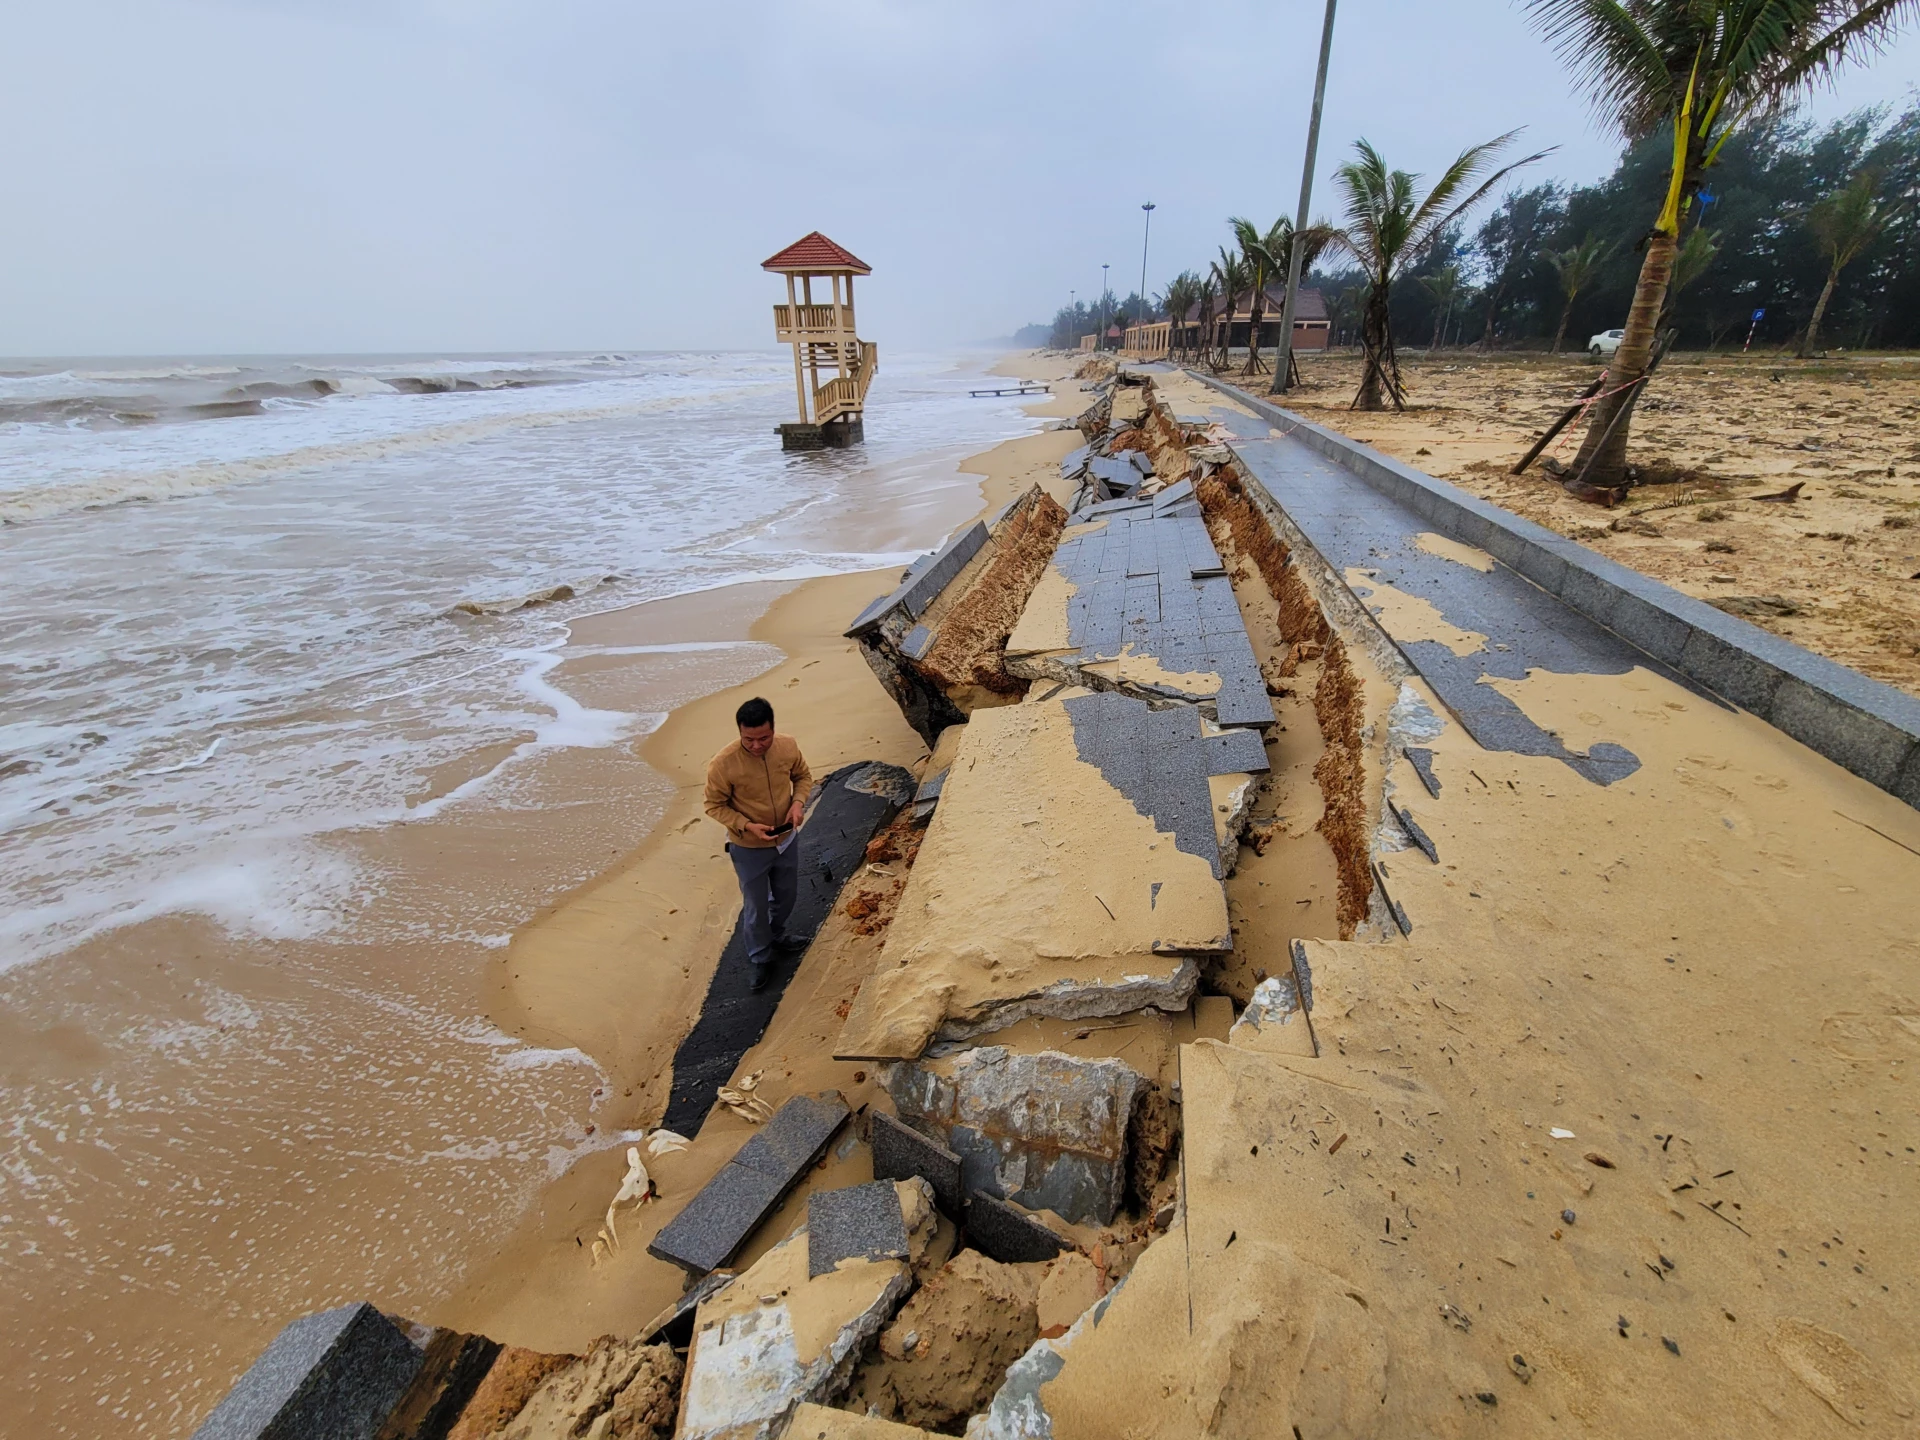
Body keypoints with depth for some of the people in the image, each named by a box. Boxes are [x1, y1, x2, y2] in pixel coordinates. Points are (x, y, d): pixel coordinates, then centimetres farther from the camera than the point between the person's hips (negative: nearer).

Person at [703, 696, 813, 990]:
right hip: (749, 849, -4)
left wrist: (798, 802, -17)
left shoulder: (788, 746, -17)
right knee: (755, 907, 14)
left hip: (787, 839, 4)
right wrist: (747, 826, -27)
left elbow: (803, 775, 2)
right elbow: (714, 806, -15)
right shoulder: (723, 764, -29)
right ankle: (761, 959, 39)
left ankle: (776, 936, 55)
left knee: (786, 895, 26)